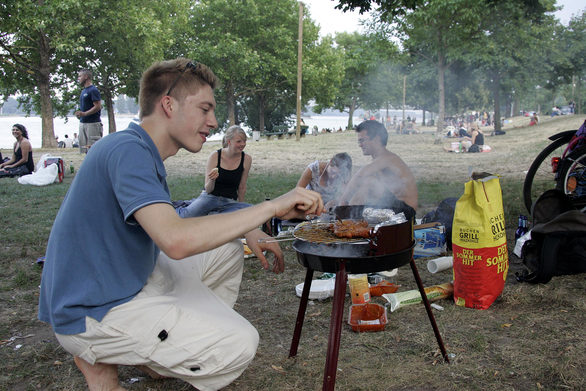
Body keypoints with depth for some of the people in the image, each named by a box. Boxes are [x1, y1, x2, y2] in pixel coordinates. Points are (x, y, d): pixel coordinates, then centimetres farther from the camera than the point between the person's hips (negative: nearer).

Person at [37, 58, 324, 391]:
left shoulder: (142, 151, 10)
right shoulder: (127, 150, -23)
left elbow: (168, 226, 16)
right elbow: (176, 240, -36)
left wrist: (248, 236, 5)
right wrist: (273, 207, -30)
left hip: (130, 280, 10)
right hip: (92, 313, -10)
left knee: (229, 250, 10)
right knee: (240, 344, -17)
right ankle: (102, 361, -2)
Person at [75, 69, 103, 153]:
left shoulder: (93, 90, -10)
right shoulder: (83, 91, 19)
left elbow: (98, 106, -18)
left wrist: (84, 114, -22)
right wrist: (80, 113, 10)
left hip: (93, 123, -9)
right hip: (83, 123, 9)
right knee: (86, 149, 10)